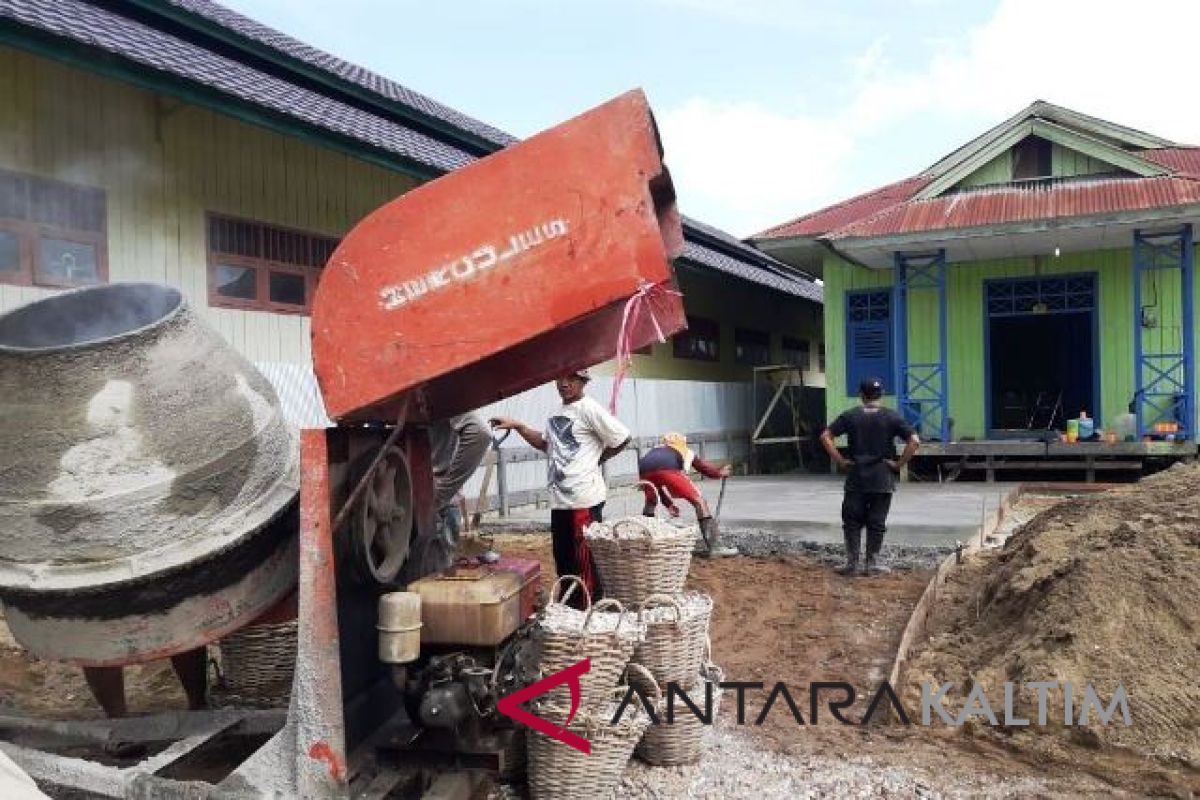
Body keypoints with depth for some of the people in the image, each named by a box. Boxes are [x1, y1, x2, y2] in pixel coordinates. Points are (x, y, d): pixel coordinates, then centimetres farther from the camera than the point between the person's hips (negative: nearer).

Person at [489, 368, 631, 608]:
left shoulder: (589, 409, -11)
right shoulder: (558, 413, 15)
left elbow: (621, 439, -12)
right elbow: (545, 443, 26)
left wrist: (596, 460, -2)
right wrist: (518, 426, 15)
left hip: (584, 500, -9)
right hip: (560, 499, 9)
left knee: (586, 559, -4)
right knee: (563, 559, 17)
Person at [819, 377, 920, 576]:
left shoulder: (850, 416, 1)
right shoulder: (891, 417, -2)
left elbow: (825, 436, -4)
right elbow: (914, 441, -10)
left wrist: (840, 460, -1)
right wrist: (899, 464, -4)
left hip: (855, 479, 0)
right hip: (883, 480, 0)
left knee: (852, 521, 8)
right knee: (877, 523, 7)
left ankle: (852, 563, 8)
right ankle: (872, 564, 11)